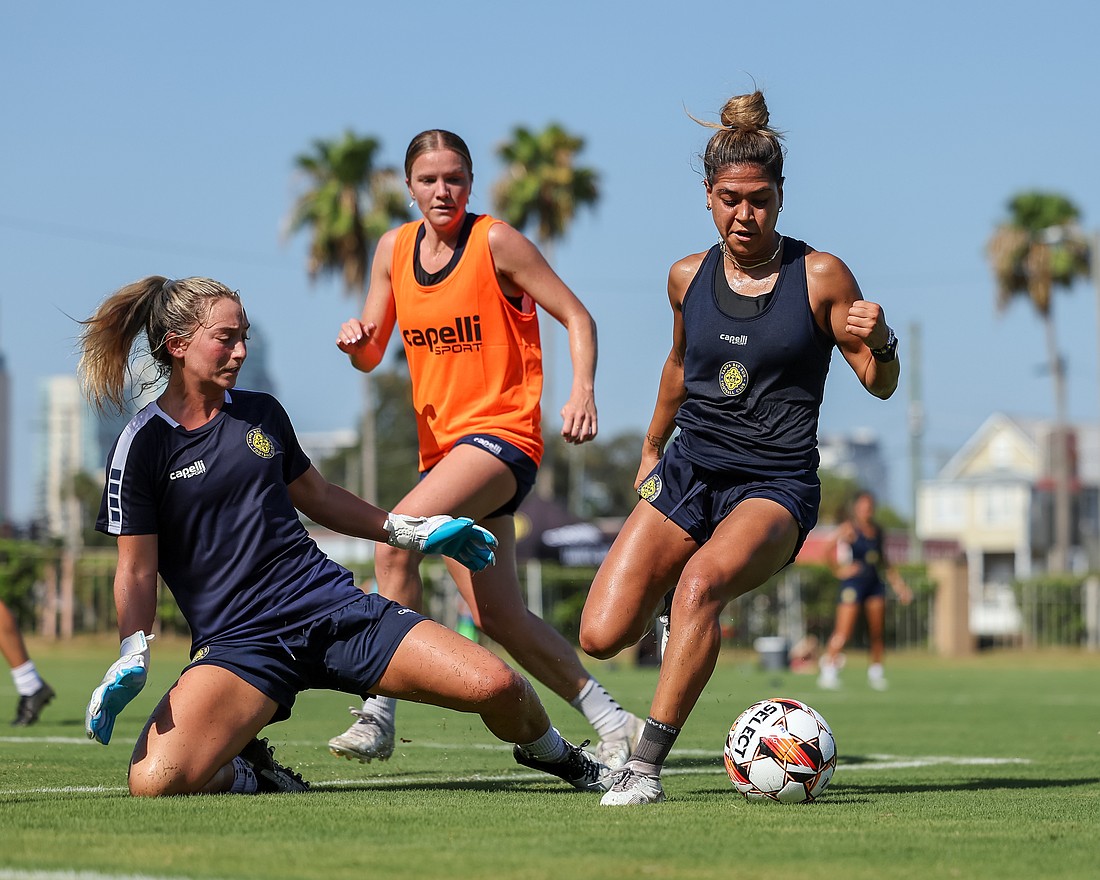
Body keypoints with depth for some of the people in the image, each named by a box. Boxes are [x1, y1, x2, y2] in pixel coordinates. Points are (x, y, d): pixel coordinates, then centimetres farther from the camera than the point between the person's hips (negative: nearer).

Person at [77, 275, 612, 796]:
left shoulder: (262, 414, 11)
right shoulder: (143, 444, -3)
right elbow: (137, 570, -1)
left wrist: (409, 532, 29)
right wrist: (134, 657, -16)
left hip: (334, 607, 4)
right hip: (237, 643, -4)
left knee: (498, 686, -12)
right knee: (153, 781, -31)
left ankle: (550, 754, 25)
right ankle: (246, 772, 4)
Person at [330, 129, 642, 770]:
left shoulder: (496, 242, -7)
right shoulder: (394, 249, 10)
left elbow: (576, 316, -5)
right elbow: (370, 357, 13)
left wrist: (582, 391, -21)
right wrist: (357, 338, -10)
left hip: (502, 434, -7)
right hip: (442, 445, 7)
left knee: (397, 537, -27)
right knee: (497, 615, 0)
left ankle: (379, 715, -24)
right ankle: (613, 723, 11)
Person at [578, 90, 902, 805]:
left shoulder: (820, 276, -5)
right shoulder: (688, 277, 6)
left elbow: (881, 385, 1)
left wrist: (880, 342, -21)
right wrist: (652, 446, 36)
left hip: (776, 484, -4)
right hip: (689, 472, 4)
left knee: (701, 582, -36)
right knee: (602, 635, -11)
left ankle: (647, 764, -32)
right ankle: (678, 606, 26)